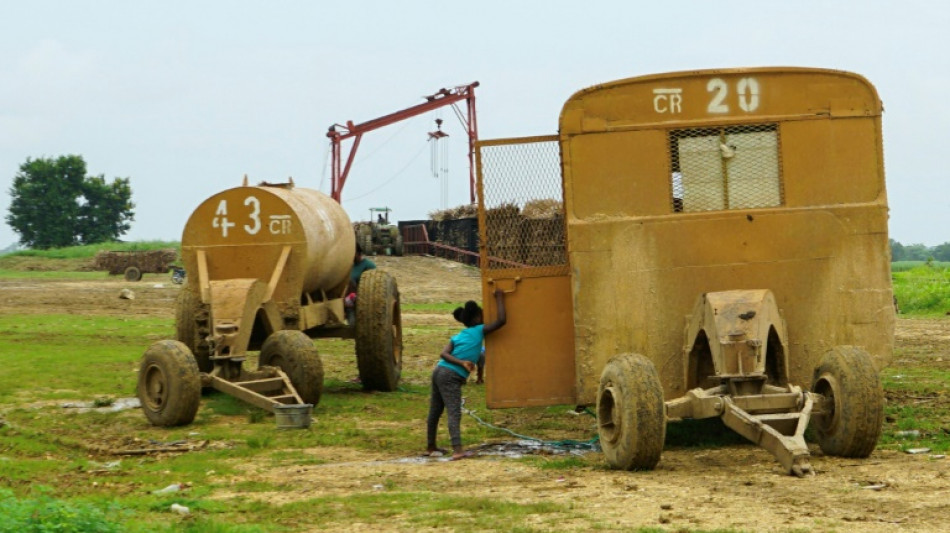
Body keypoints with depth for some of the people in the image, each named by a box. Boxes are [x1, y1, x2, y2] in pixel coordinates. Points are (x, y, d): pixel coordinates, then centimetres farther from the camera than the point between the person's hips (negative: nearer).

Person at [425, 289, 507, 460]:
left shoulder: (457, 336, 20)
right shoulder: (479, 331, 3)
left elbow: (444, 354, 3)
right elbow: (501, 320, 1)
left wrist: (462, 362, -8)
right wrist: (500, 298, 11)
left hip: (439, 371, 8)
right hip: (452, 377, -8)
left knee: (435, 411, 18)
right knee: (454, 413, -17)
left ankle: (430, 447, 32)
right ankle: (457, 450, -31)